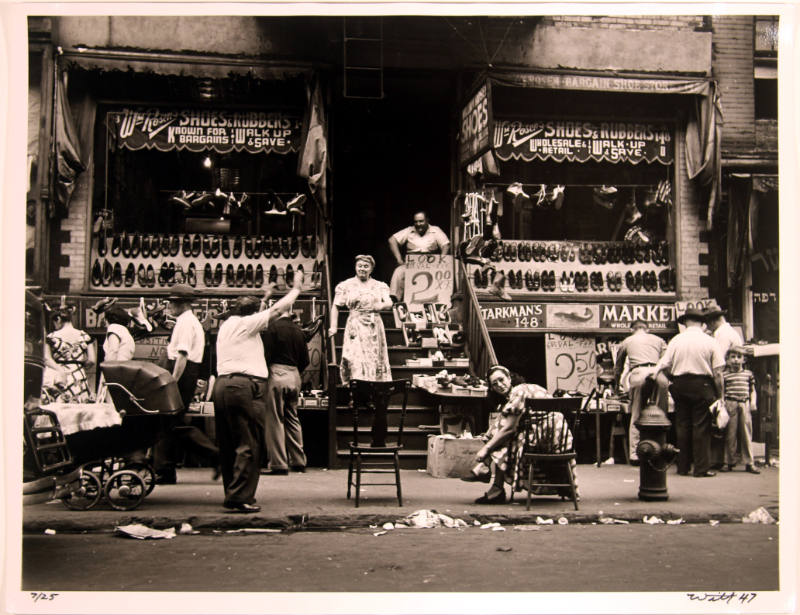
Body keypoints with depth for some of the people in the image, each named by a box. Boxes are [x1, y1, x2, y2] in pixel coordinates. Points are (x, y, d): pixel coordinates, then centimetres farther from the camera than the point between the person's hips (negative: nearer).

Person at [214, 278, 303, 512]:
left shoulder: (226, 325, 20)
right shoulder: (245, 324, -2)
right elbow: (276, 310, 3)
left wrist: (263, 298, 49)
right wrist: (297, 289, 15)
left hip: (222, 385, 9)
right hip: (245, 386, -9)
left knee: (229, 444, 12)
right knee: (249, 444, -7)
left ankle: (232, 492, 18)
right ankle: (240, 497, -11)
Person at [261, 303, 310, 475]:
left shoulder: (272, 327, -8)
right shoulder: (298, 330, 9)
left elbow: (266, 353, -12)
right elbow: (305, 359, 11)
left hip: (276, 373, -6)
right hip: (294, 375, 6)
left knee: (275, 420, -2)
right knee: (293, 419, 14)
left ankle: (278, 464, -3)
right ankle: (298, 462, 17)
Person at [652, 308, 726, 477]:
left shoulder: (676, 340, 4)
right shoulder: (709, 342, -2)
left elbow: (664, 365, -2)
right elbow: (717, 372, -4)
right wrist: (720, 395, 2)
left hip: (680, 385, 2)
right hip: (702, 385, -2)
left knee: (682, 425, 9)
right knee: (701, 426, 1)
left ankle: (683, 466, 14)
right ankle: (702, 468, 0)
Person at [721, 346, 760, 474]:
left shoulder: (748, 374, 11)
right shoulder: (724, 375, 4)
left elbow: (752, 390, 15)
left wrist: (753, 401, 1)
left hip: (745, 405, 2)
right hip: (730, 405, -2)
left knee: (747, 434, 4)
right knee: (730, 434, 2)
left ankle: (749, 463, 8)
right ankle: (729, 462, 10)